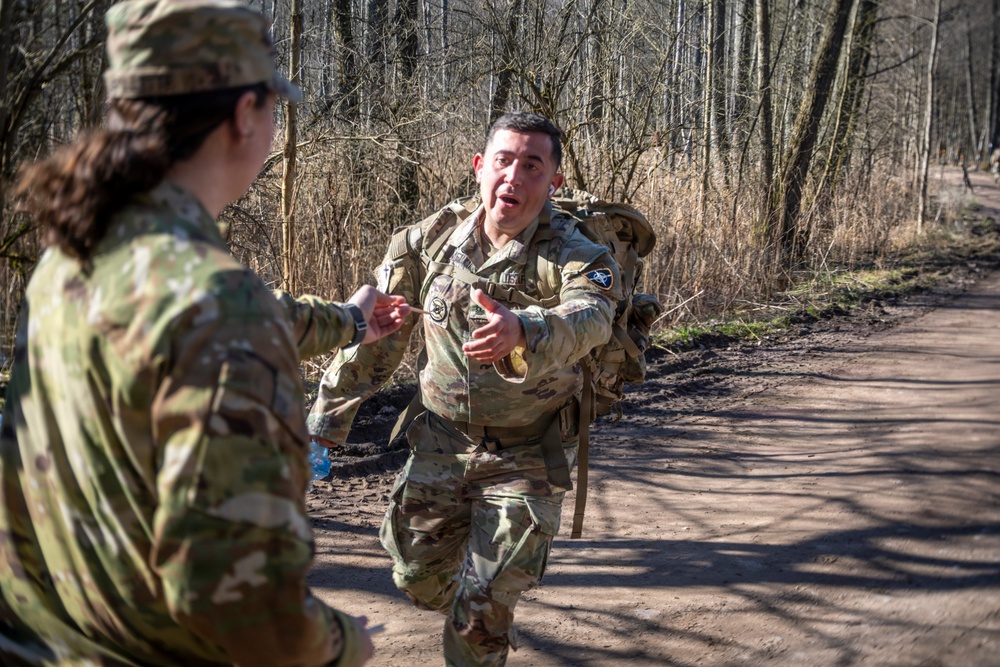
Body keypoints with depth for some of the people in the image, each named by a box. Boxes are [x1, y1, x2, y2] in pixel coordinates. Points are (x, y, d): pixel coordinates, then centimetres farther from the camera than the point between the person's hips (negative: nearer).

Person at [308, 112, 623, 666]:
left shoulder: (576, 256, -19)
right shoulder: (429, 241, -7)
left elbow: (587, 318, -42)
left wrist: (521, 331, -64)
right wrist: (325, 423, 3)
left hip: (525, 455, -4)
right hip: (440, 442, 4)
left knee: (482, 611, -4)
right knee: (419, 581, 15)